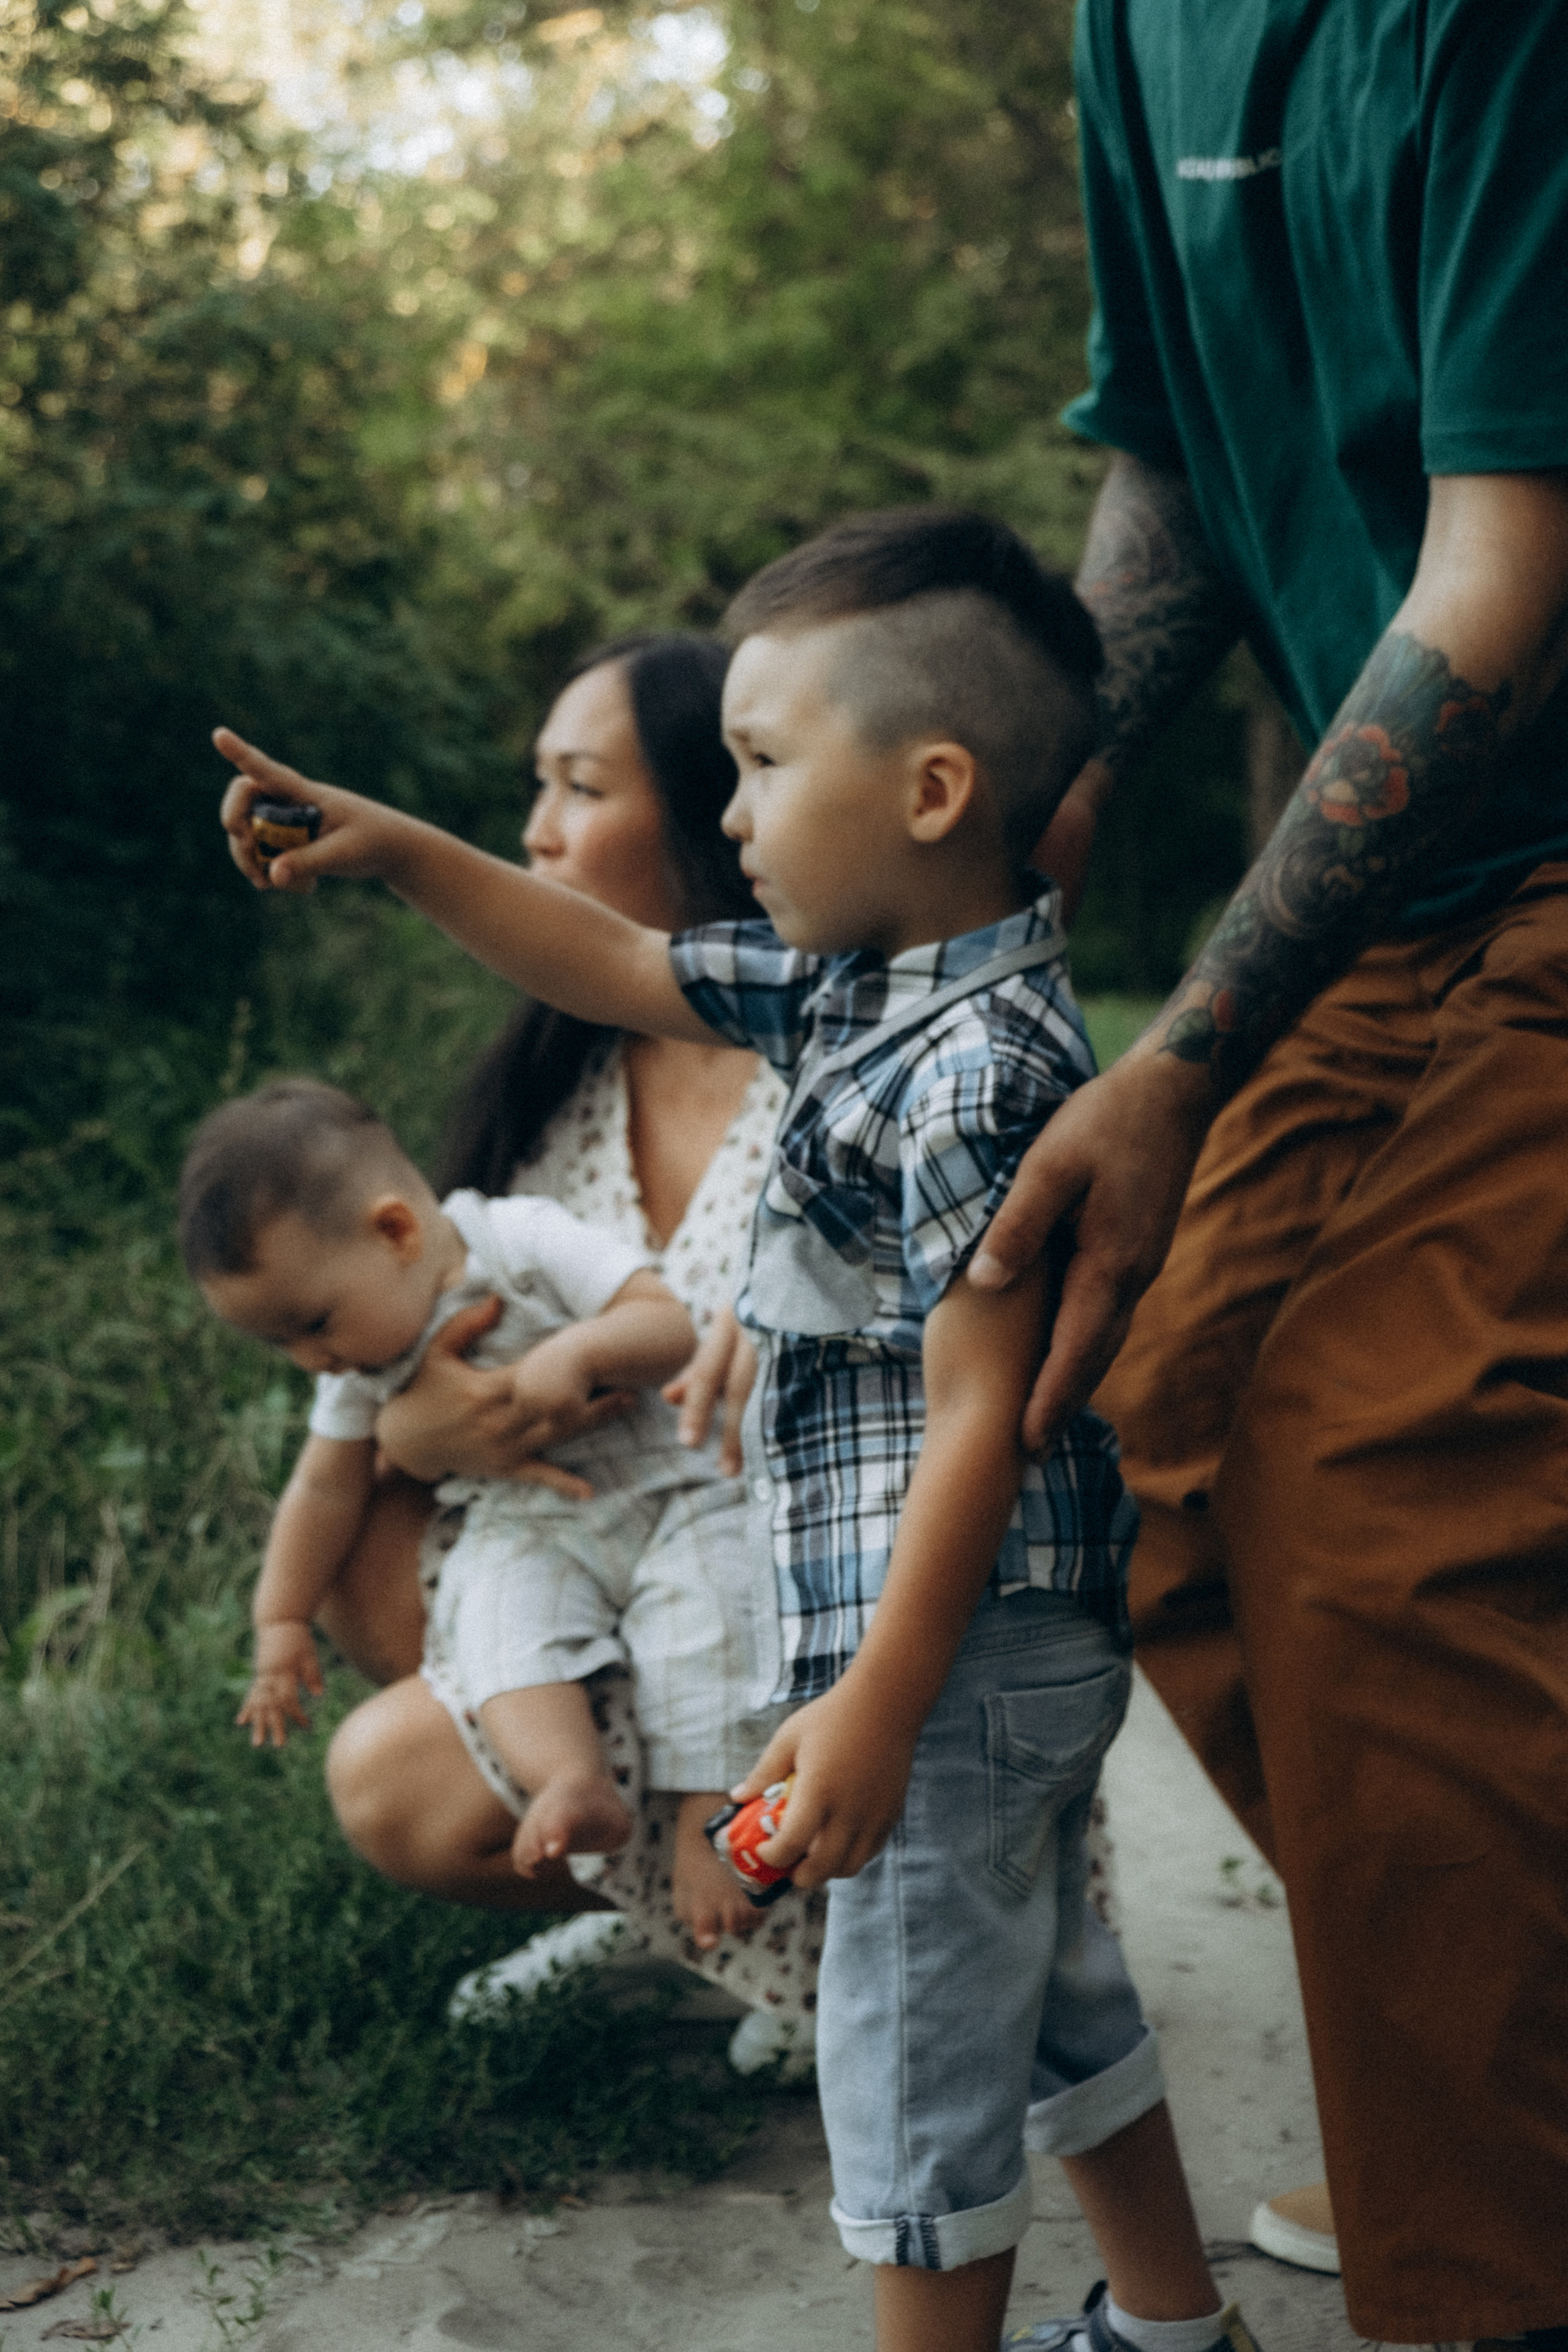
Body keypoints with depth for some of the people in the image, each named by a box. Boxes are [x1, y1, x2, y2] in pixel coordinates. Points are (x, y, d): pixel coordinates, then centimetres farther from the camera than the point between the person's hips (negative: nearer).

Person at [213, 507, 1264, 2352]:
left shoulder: (978, 1069, -24)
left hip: (959, 1647, -10)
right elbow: (618, 971, 17)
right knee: (1051, 2001, 24)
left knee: (916, 2056, 4)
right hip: (1020, 1647, 10)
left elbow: (982, 1418, -25)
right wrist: (397, 851, 12)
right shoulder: (854, 985, 6)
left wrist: (873, 1704, -23)